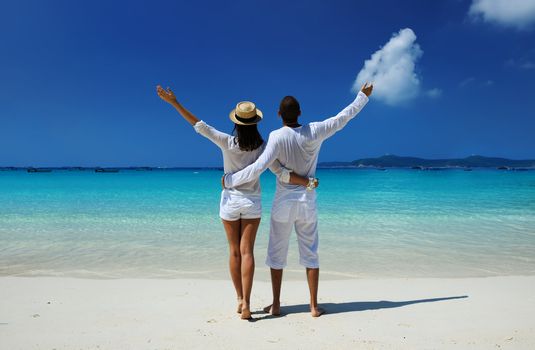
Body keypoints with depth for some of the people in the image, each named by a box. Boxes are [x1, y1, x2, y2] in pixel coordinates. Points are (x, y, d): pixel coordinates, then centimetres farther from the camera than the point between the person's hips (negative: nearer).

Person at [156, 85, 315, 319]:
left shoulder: (227, 143, -13)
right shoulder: (262, 148, -10)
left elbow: (198, 125, -11)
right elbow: (282, 174, -14)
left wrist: (174, 102, -7)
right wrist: (308, 182, -5)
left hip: (230, 201, 0)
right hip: (252, 203, 0)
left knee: (235, 252, 11)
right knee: (247, 252, 2)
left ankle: (240, 299, 20)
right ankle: (246, 302, -4)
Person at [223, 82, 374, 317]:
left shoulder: (277, 137, -15)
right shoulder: (313, 132, -7)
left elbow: (258, 168, -23)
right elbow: (343, 117, 5)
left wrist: (230, 180, -12)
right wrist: (363, 96, 18)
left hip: (284, 203, -2)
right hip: (307, 203, 2)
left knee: (276, 254, 11)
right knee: (310, 254, 10)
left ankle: (276, 304, 18)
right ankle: (314, 306, 15)